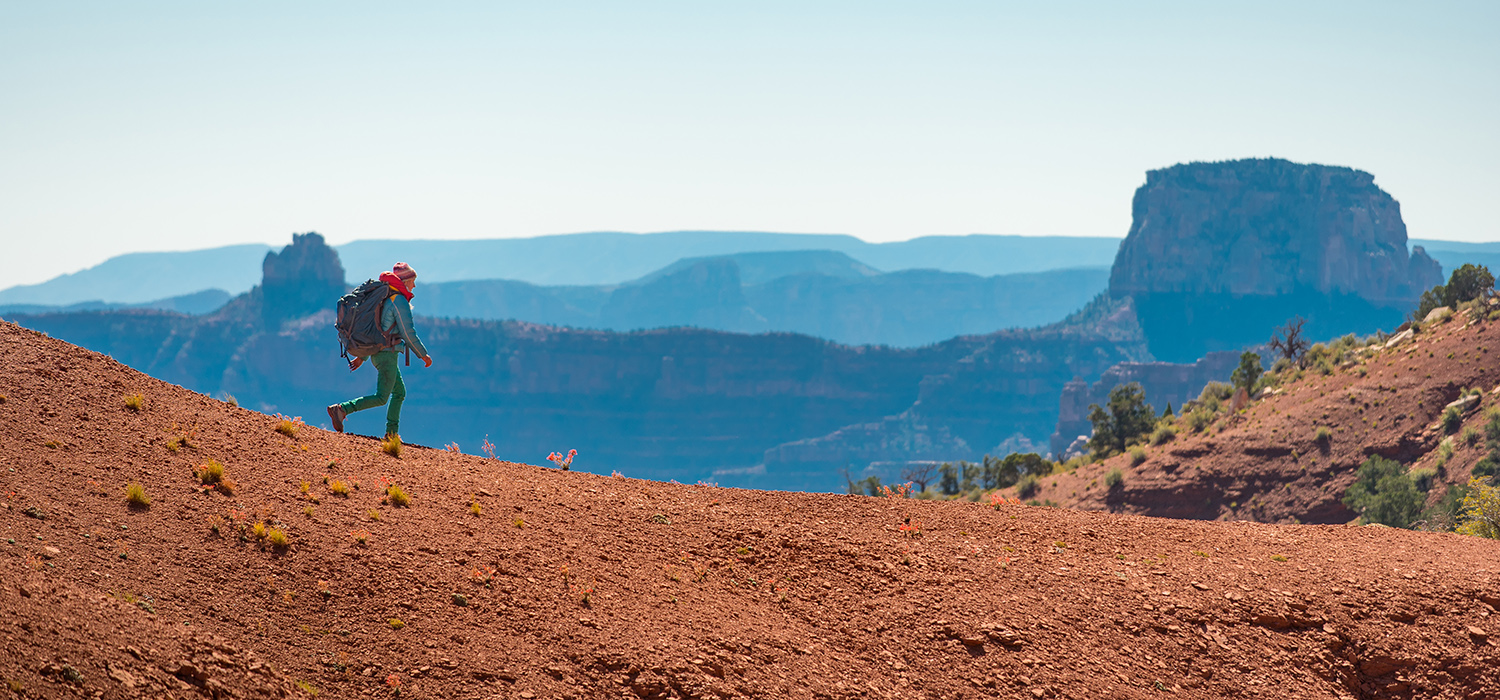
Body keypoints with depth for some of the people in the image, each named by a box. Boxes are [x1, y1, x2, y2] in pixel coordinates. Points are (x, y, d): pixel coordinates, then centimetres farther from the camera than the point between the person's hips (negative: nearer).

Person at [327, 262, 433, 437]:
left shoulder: (385, 298, 15)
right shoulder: (400, 302, -14)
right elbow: (409, 334, -17)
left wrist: (362, 356, 23)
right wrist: (423, 355, -6)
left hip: (377, 353, 10)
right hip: (387, 354, -10)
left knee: (399, 392, 17)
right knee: (381, 398, -11)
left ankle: (392, 433, 16)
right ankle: (341, 410, -21)